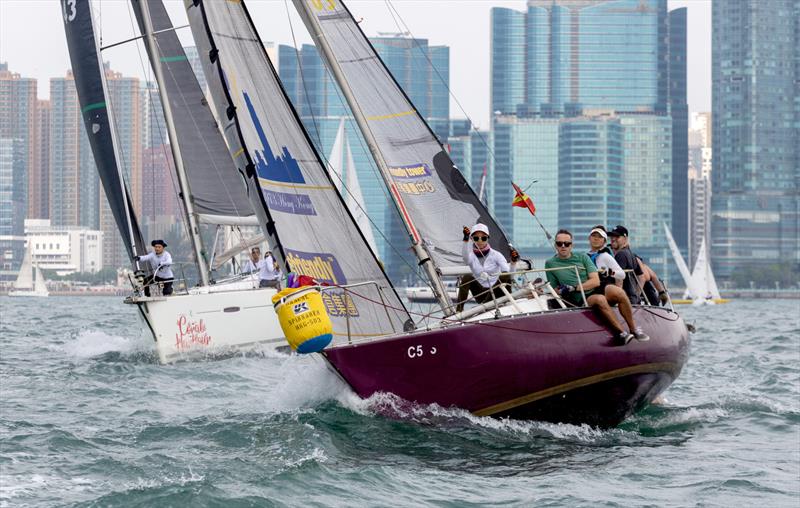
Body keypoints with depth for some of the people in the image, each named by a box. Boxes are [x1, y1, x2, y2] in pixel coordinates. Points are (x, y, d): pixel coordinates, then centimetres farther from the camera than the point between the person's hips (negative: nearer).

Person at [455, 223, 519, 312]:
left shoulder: (495, 255, -2)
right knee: (468, 277, -25)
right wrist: (466, 239, -43)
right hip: (481, 294, 1)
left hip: (496, 293, -1)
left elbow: (509, 273, -15)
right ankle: (459, 309, -28)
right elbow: (466, 258, -27)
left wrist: (513, 262, -36)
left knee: (504, 276, -28)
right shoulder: (471, 255, 1)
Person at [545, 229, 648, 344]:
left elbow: (596, 281, 2)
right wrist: (563, 293, -13)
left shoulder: (582, 257, 13)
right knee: (599, 299, -36)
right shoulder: (550, 264, 10)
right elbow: (555, 290, 11)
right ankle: (621, 332, -32)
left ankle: (633, 329, -20)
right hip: (581, 300, -3)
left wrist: (574, 287, -11)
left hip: (596, 290, 3)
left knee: (616, 290, -29)